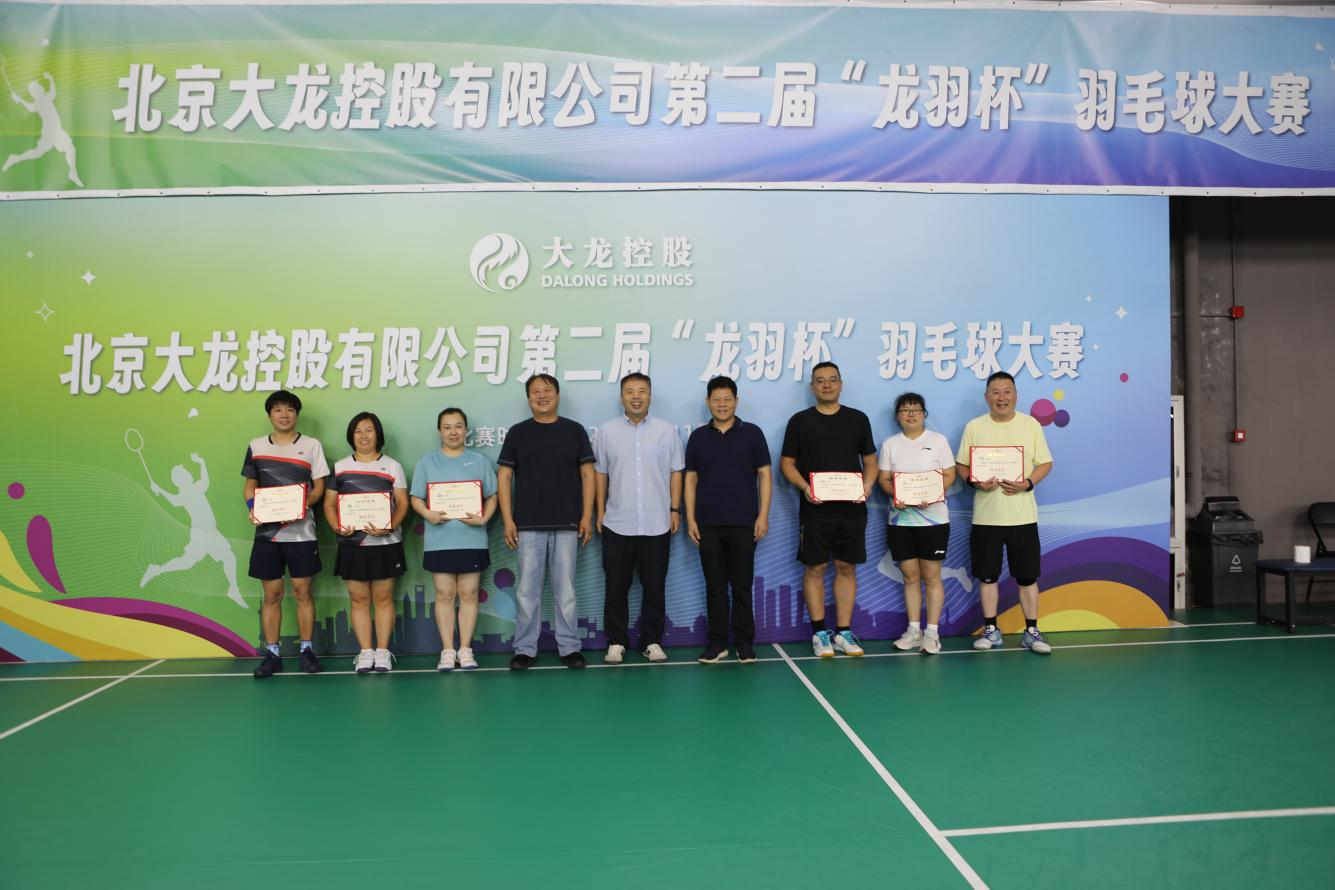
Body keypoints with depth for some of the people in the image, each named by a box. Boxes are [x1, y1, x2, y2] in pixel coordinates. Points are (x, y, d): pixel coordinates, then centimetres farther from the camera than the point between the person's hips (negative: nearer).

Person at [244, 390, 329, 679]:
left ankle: (306, 650, 12)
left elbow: (319, 487, 1)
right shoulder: (256, 446, 9)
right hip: (267, 532, 2)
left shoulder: (312, 445, 3)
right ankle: (271, 654, 13)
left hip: (300, 531, -2)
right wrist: (252, 509, -7)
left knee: (302, 591, 2)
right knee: (271, 594, 5)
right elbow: (250, 485, 13)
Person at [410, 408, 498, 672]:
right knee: (444, 595, 4)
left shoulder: (479, 461, 8)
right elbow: (416, 498, 3)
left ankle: (465, 649, 11)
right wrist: (428, 514, -17)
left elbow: (492, 496, 6)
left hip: (472, 539, 0)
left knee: (469, 594, 4)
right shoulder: (427, 461, 7)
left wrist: (484, 518, -11)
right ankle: (447, 650, 10)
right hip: (439, 540, 0)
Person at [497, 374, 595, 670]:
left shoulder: (574, 431, 6)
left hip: (567, 524, 0)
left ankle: (570, 647, 15)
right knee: (527, 590, 3)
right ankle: (525, 649, 13)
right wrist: (507, 519, -3)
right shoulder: (517, 433, 6)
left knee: (566, 590, 5)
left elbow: (587, 474, 5)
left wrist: (587, 516, -3)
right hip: (528, 525, 0)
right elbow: (504, 476, 4)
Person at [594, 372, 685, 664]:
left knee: (655, 587, 6)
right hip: (617, 525, 0)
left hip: (656, 525, 0)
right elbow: (600, 473, 7)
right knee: (616, 587, 6)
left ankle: (652, 641, 18)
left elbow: (676, 472, 5)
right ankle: (616, 642, 17)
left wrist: (675, 509, 1)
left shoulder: (667, 431, 2)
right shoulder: (606, 431, 3)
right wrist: (600, 511, 4)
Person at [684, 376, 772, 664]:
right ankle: (717, 642, 15)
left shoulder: (752, 433, 2)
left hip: (744, 522, -2)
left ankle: (745, 642, 14)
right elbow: (690, 479, 8)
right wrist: (690, 519, 0)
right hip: (708, 524, 2)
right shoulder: (698, 437, 7)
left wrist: (763, 515, -7)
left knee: (742, 585, 4)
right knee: (715, 586, 7)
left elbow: (764, 475, 1)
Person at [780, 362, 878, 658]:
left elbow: (870, 461, 11)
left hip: (852, 508, 2)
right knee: (815, 569, 2)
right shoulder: (800, 421, 3)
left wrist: (867, 484, -9)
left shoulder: (858, 419, 8)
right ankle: (819, 632, 12)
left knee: (847, 568, 7)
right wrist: (805, 487, -14)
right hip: (815, 509, -2)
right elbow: (787, 463, 3)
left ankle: (844, 632, 16)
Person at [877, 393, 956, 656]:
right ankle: (914, 630, 16)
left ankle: (932, 632, 6)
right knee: (910, 576, 7)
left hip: (933, 518, -2)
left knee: (931, 577, 0)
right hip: (900, 519, 2)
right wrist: (896, 495, -15)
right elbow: (884, 479, 6)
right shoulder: (890, 444, 9)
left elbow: (949, 476, -1)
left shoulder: (938, 440, 2)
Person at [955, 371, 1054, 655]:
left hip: (1022, 515, 0)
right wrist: (974, 481, -15)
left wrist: (1028, 483, -14)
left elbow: (1045, 463, 4)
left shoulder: (1031, 424, 3)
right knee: (987, 575, 7)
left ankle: (1031, 631, 18)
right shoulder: (974, 427, 3)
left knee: (1027, 576, 6)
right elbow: (961, 465, 5)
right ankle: (991, 630, 19)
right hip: (985, 515, 0)